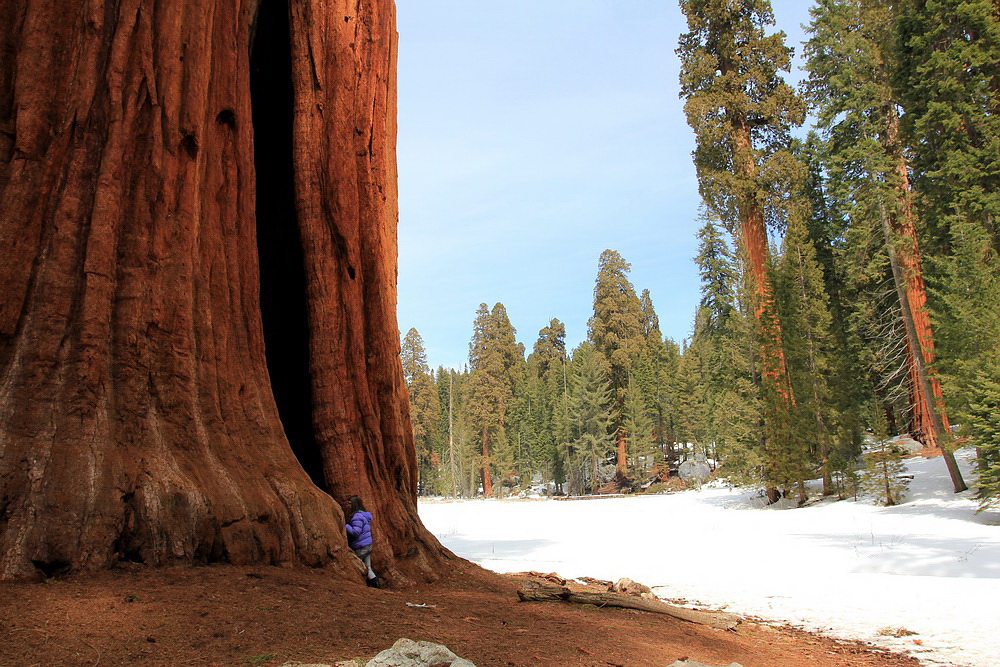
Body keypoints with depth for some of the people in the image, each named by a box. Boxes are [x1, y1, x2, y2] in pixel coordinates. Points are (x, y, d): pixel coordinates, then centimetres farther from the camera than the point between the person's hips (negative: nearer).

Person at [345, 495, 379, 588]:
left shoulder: (357, 517, -19)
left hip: (360, 548, -10)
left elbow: (355, 532, -27)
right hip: (368, 545, 10)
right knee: (367, 568, 13)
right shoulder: (364, 515, 14)